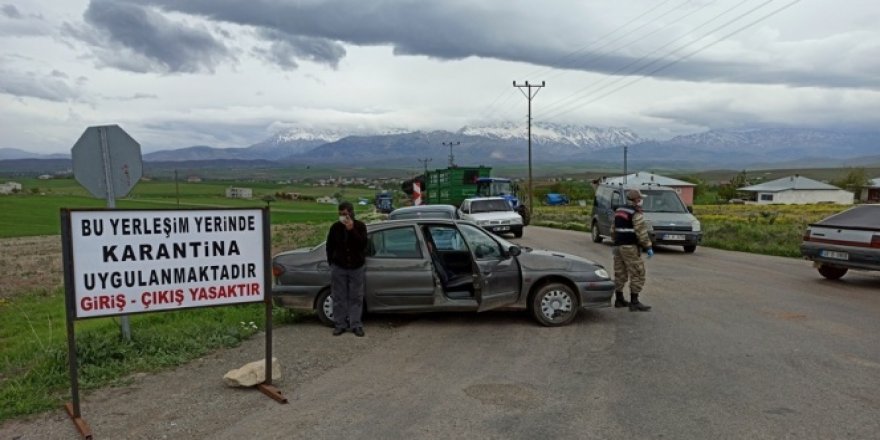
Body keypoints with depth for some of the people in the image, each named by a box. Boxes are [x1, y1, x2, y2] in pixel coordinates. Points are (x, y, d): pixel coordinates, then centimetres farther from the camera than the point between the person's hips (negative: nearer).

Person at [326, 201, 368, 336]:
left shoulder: (360, 226, -5)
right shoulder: (335, 227, -3)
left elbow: (363, 244, -19)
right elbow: (330, 246, 7)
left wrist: (352, 230, -26)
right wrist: (332, 263, 4)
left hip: (356, 267, 0)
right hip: (338, 268, 1)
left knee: (356, 297, 4)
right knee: (339, 297, 5)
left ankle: (356, 325, 12)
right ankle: (340, 324, 15)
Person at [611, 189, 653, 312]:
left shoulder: (619, 211, 14)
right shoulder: (636, 213, -12)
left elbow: (613, 229, 19)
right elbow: (641, 232, -17)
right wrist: (648, 247, -11)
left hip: (618, 246, 9)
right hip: (630, 247, -9)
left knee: (620, 274, 14)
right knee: (637, 274, -4)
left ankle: (619, 299, 21)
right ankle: (634, 302, -6)